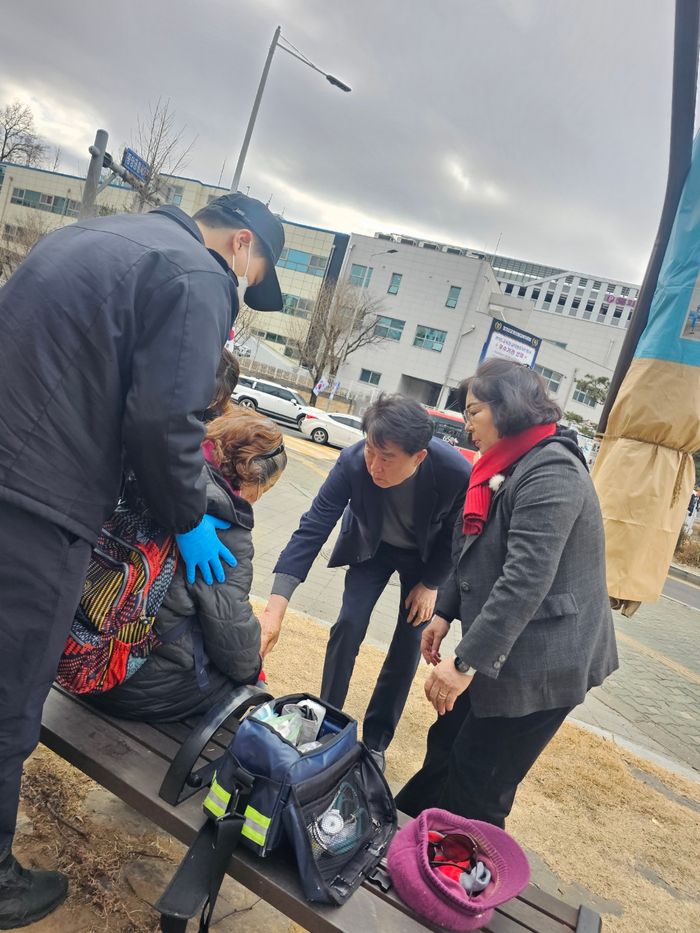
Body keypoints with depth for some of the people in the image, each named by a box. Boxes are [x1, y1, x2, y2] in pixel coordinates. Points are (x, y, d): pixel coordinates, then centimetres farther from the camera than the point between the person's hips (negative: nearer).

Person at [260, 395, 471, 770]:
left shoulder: (457, 474, -37)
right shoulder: (352, 463, -35)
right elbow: (312, 528, -33)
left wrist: (431, 583, -9)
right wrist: (276, 606, -39)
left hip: (426, 557, 0)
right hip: (372, 547, 1)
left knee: (409, 643, -1)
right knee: (349, 624, -9)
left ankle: (376, 740, 18)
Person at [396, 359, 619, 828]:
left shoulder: (551, 473, -22)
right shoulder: (506, 468, 10)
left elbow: (526, 581, -29)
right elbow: (471, 553, 15)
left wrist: (467, 660, -27)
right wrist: (445, 612, 7)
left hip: (540, 663, -9)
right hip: (502, 650, 9)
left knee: (478, 780, 4)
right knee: (447, 743, 19)